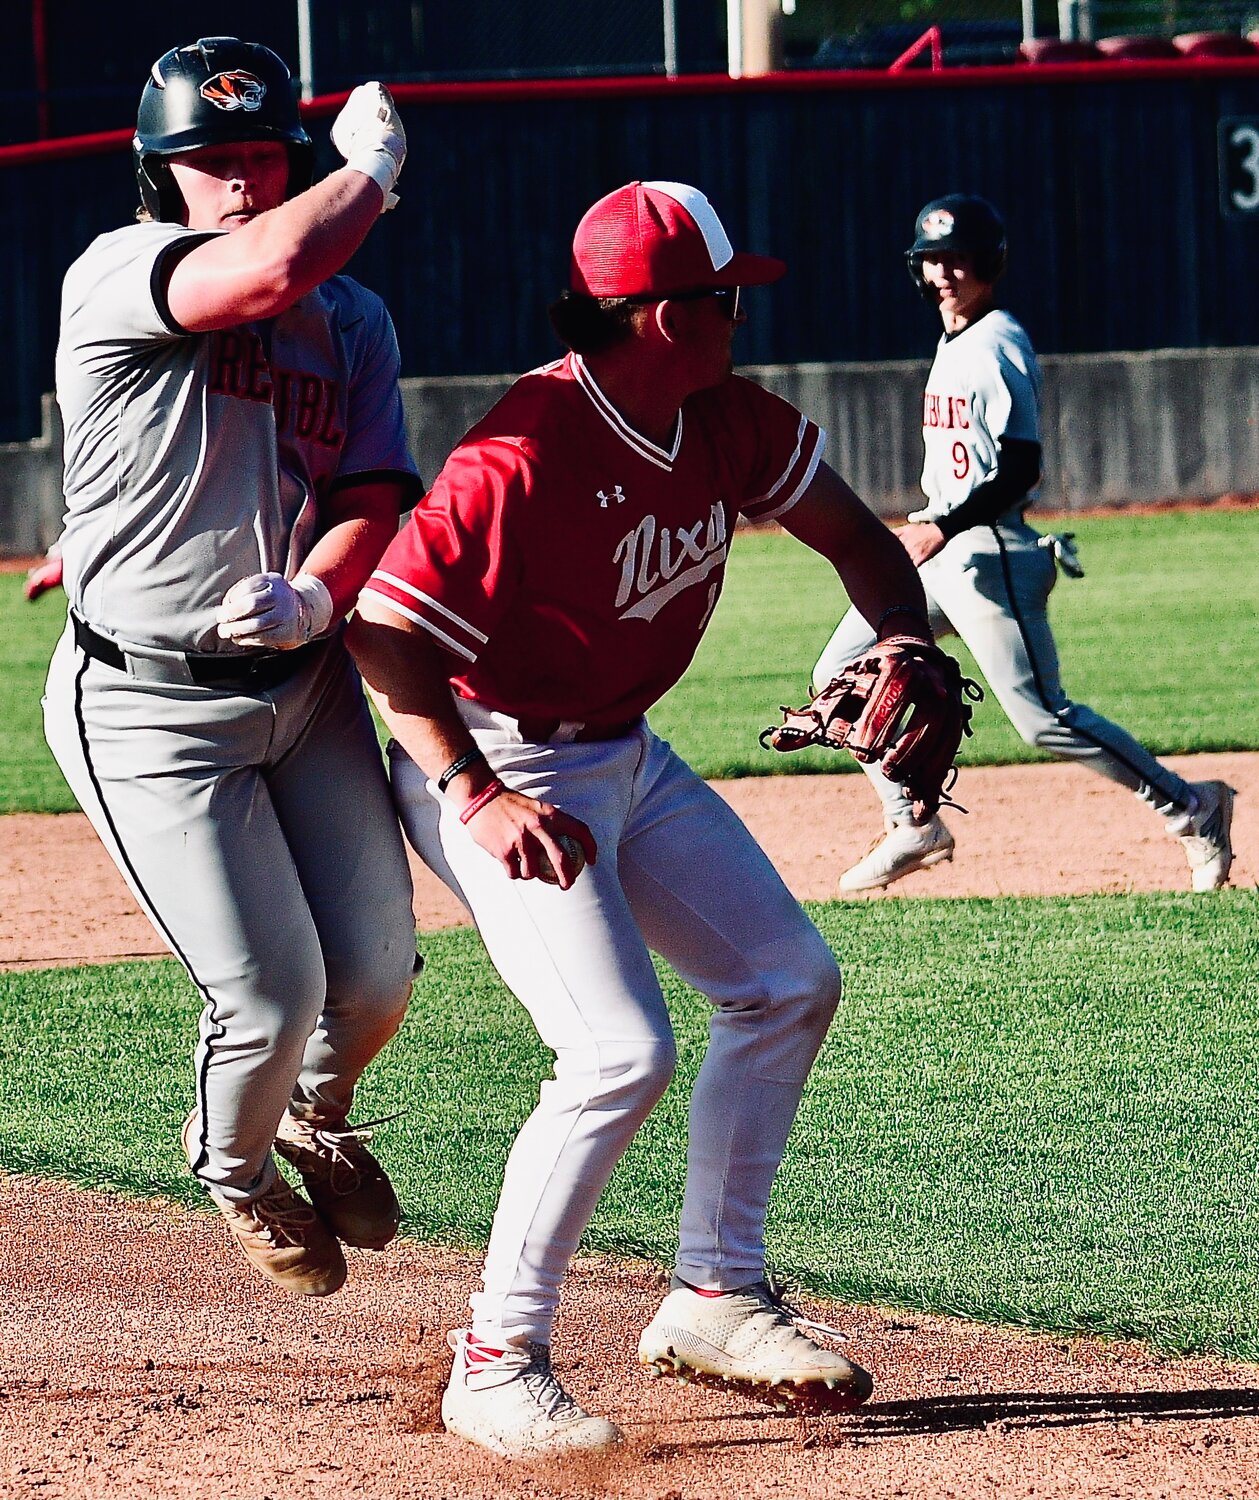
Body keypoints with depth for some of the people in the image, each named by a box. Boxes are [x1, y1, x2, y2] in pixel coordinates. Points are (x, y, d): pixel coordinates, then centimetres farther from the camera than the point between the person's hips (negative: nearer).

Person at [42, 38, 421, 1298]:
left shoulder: (352, 321, 6)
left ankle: (315, 1112, 40)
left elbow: (374, 496, -2)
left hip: (308, 682, 5)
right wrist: (372, 164, -14)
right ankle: (234, 1170, 26)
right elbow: (270, 267, -33)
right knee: (270, 994, -8)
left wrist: (312, 599, -23)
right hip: (148, 709, -5)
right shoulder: (114, 277, -14)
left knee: (375, 973, 4)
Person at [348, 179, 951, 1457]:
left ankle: (714, 1301, 19)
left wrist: (906, 654, -10)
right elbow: (381, 633, -29)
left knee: (789, 982, 11)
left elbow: (856, 539, 10)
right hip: (502, 765, -9)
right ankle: (497, 1366, -9)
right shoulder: (524, 456, -28)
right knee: (620, 1052, -20)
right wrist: (476, 801, -39)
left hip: (629, 758, 9)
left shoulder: (726, 424, -3)